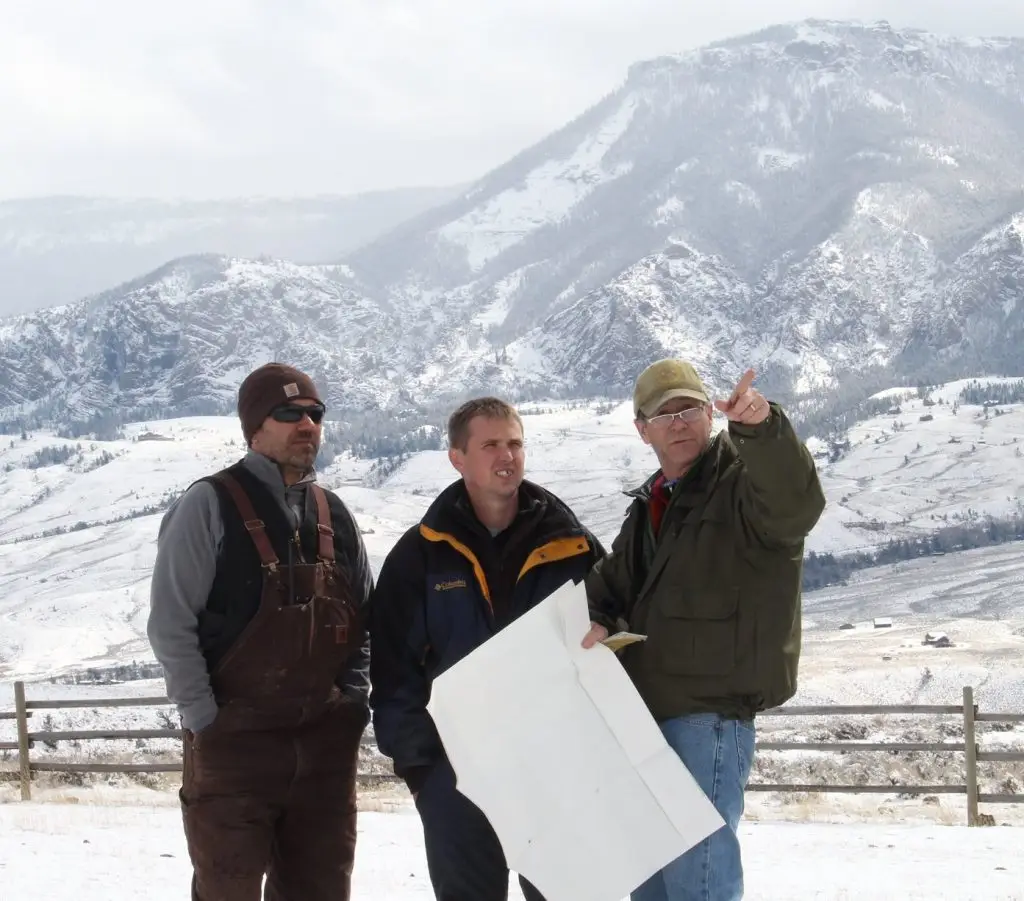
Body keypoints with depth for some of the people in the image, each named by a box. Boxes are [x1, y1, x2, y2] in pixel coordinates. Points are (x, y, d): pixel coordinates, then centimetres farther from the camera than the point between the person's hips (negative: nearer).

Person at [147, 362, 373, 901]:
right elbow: (170, 625, -10)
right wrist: (206, 719, -11)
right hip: (233, 741, -5)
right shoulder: (210, 506, -7)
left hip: (327, 744, 5)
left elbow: (365, 617, 18)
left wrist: (352, 700, 5)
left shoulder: (333, 514, 12)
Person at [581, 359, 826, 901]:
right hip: (651, 709, 9)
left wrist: (761, 427, -51)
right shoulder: (650, 506, 17)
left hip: (710, 711, -9)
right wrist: (597, 619, -4)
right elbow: (613, 581, 21)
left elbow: (797, 502, -32)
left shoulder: (746, 480, -10)